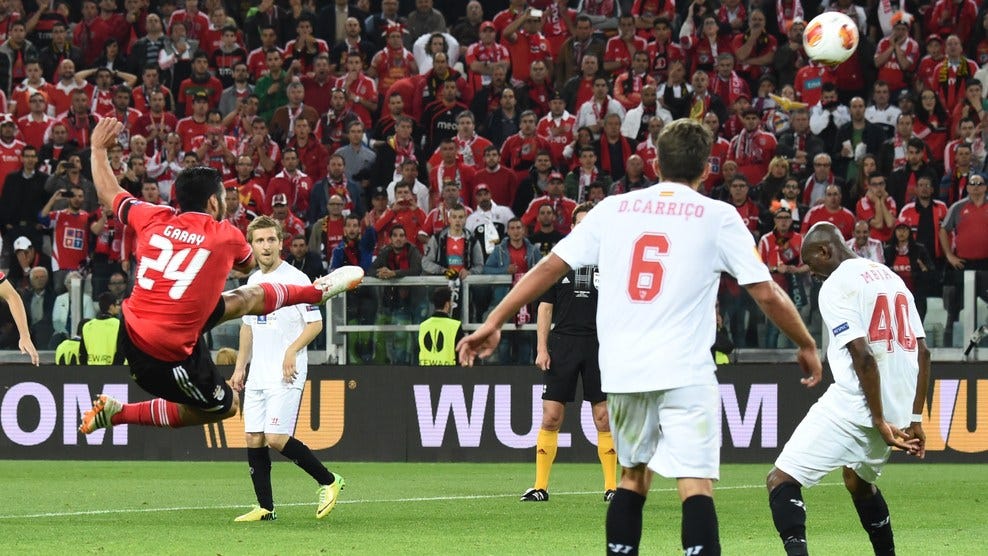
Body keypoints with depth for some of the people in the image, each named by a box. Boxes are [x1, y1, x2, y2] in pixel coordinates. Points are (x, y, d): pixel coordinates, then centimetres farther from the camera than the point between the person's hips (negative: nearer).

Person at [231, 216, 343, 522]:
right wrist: (240, 367, 19)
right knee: (253, 439, 1)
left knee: (276, 438, -15)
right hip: (257, 376, 7)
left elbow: (315, 323, -10)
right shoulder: (253, 281, 14)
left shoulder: (295, 279, -8)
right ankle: (265, 508, 6)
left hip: (286, 376, -7)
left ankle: (329, 481, 2)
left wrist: (292, 350, -22)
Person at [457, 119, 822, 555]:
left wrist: (494, 321, 15)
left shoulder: (613, 209, 9)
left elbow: (549, 267, 9)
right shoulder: (717, 217, 1)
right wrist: (806, 345, 17)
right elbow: (767, 294, 2)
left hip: (621, 371, 4)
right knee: (695, 484, -9)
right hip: (685, 371, -4)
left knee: (633, 475, 20)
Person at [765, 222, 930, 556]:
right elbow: (922, 352, 15)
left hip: (855, 404, -9)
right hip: (899, 408, 9)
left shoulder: (835, 286, -7)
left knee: (782, 480, -10)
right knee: (859, 481, 33)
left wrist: (880, 422, -14)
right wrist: (914, 419, 16)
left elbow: (863, 356, -17)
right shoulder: (892, 278, 18)